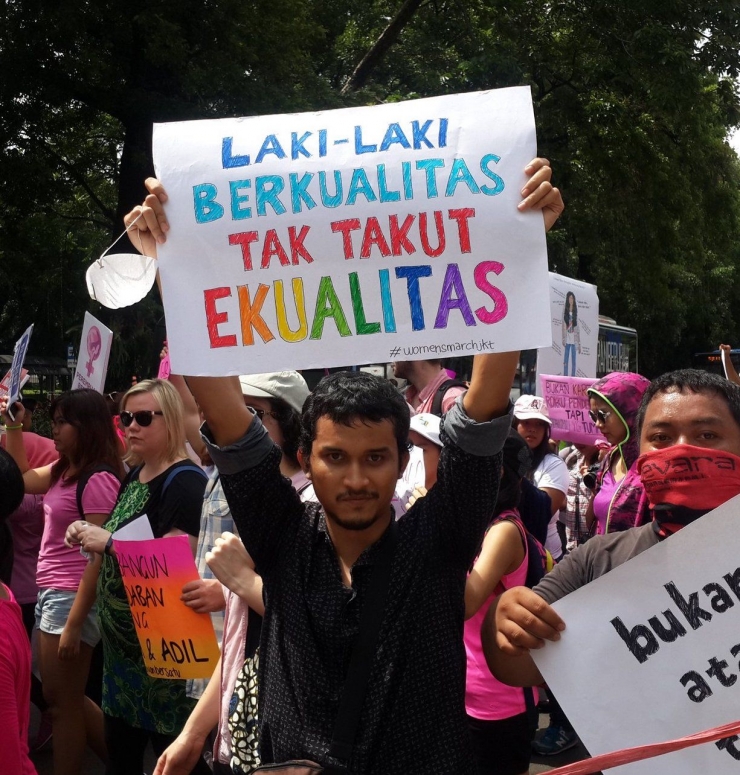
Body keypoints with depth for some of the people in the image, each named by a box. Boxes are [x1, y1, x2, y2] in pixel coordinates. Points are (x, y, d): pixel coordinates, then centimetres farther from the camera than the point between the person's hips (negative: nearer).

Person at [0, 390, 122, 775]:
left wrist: (73, 624, -22)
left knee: (62, 702, 2)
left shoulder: (98, 479, -18)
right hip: (50, 595, 10)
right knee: (64, 698, 18)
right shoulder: (65, 471, 10)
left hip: (72, 599, -10)